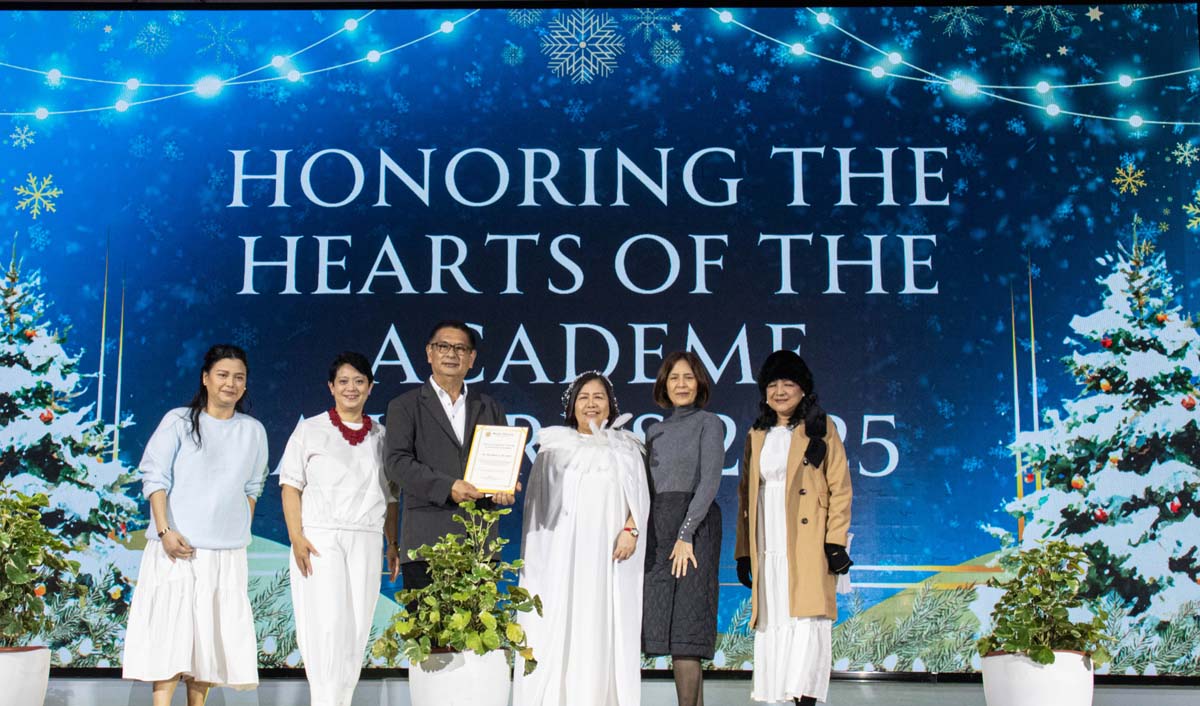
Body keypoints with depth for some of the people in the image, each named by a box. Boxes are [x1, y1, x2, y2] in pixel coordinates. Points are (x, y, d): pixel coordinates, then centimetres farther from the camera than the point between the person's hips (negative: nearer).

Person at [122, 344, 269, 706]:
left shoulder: (253, 431, 9)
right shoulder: (179, 421, 0)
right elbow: (154, 476, -4)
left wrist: (242, 533, 9)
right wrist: (165, 530, -13)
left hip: (227, 550, 3)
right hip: (177, 545, -3)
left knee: (214, 630, 4)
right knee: (170, 625, -8)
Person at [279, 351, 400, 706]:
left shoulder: (381, 436, 14)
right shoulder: (310, 430, 6)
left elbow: (390, 495, 16)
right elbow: (290, 485, 1)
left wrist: (393, 544, 8)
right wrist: (296, 537, -10)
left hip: (366, 540, 3)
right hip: (320, 538, -3)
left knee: (357, 627, 2)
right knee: (326, 624, -10)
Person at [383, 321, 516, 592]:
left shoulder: (491, 409, 20)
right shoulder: (405, 406, 9)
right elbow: (396, 462, -4)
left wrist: (506, 488, -5)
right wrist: (447, 487, -15)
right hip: (427, 541, -3)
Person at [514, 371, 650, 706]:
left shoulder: (625, 448, 12)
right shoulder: (554, 447, 11)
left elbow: (639, 497, 5)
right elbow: (537, 501, 11)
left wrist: (630, 530, -12)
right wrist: (535, 550, 4)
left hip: (607, 551, 0)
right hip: (562, 551, 0)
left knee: (603, 630, -1)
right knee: (558, 627, -4)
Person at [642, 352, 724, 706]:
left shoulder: (708, 423, 2)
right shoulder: (654, 432, 19)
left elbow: (710, 482, -8)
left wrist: (685, 534, -16)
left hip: (694, 526, -6)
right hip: (657, 528, 6)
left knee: (682, 629, -11)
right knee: (671, 628, 2)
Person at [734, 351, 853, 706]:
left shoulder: (821, 429, 5)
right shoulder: (756, 436, 18)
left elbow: (840, 488, -1)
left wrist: (835, 542, -10)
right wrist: (743, 551, 12)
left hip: (807, 547, -4)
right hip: (767, 550, 4)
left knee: (807, 619, -11)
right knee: (771, 623, 2)